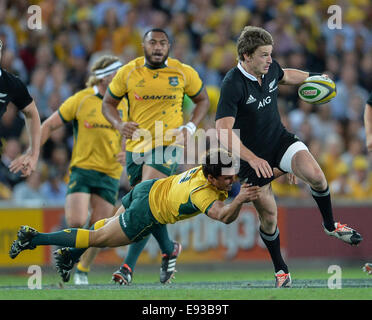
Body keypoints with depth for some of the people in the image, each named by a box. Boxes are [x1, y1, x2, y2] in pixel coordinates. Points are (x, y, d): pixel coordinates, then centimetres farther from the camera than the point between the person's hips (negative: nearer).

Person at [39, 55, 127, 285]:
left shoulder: (123, 105, 8)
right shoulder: (81, 100, -1)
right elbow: (49, 125, 4)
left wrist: (127, 153, -5)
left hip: (110, 174, 3)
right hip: (82, 169, -3)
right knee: (77, 221, -19)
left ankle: (83, 271, 20)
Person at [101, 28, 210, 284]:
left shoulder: (183, 73, -1)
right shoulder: (128, 73, 0)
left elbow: (202, 100, 13)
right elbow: (108, 103, 11)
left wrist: (191, 127, -4)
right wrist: (119, 124, -10)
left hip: (168, 145, -3)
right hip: (137, 146, 3)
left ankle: (129, 266, -18)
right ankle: (170, 249, 34)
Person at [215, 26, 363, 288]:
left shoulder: (270, 69, -6)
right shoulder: (232, 85, -27)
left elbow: (285, 75, 22)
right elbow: (223, 131, -34)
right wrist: (252, 159, -43)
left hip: (281, 140, 4)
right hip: (253, 155, -4)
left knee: (315, 176, -22)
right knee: (268, 215, 3)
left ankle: (330, 225, 5)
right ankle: (281, 271, 24)